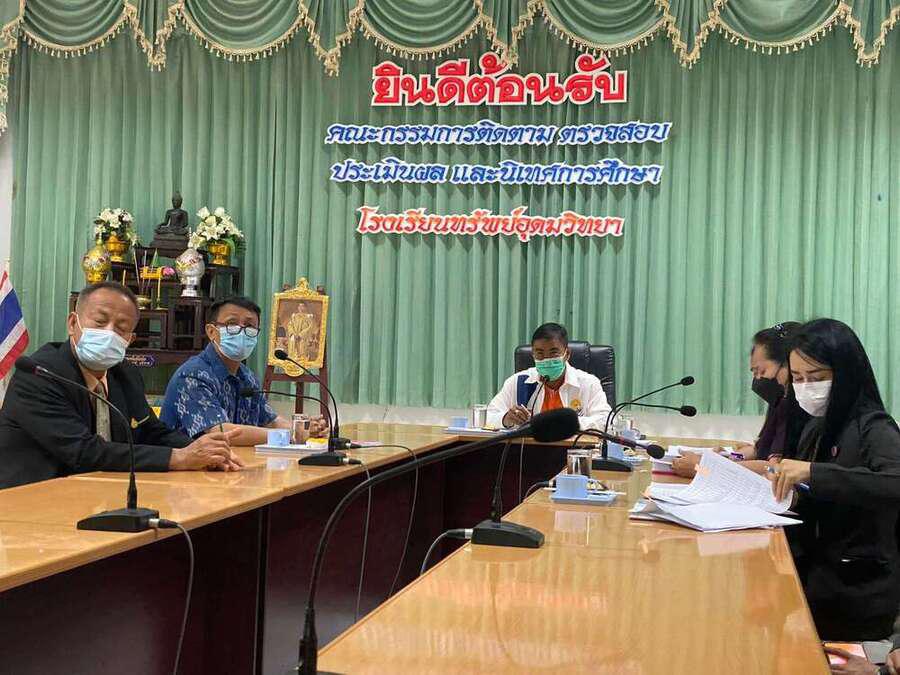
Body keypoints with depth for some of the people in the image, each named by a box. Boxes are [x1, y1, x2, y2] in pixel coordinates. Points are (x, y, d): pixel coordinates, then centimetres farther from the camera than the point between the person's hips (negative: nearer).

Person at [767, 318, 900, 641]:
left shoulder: (873, 429, -12)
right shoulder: (817, 428, 9)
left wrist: (812, 473, -35)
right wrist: (787, 485, -6)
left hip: (855, 594, -6)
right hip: (816, 573, 6)